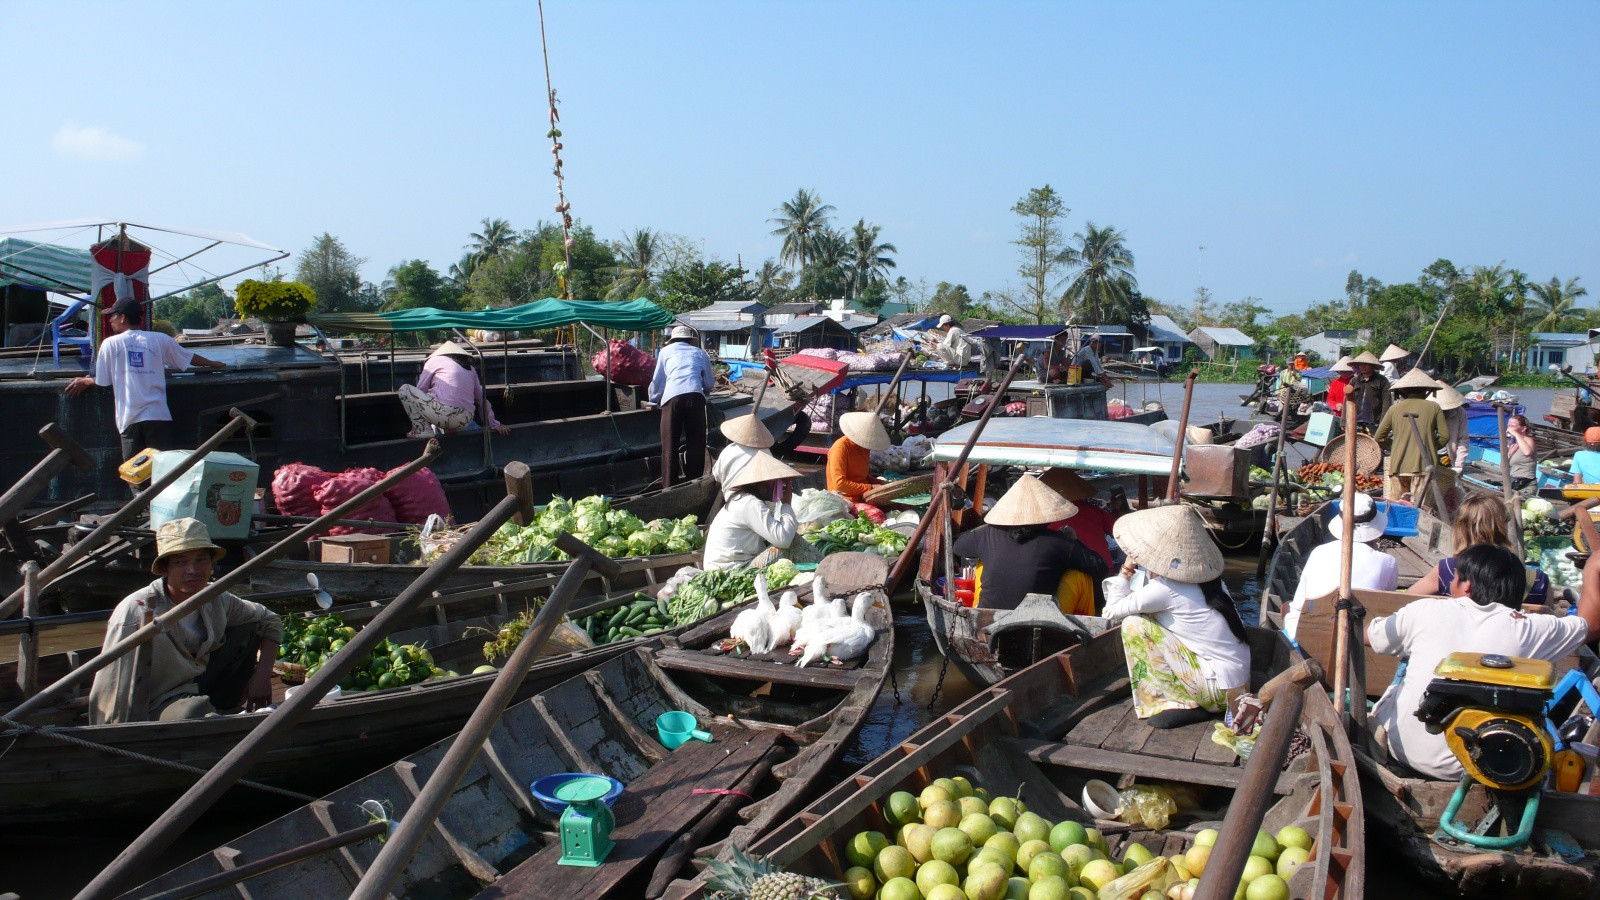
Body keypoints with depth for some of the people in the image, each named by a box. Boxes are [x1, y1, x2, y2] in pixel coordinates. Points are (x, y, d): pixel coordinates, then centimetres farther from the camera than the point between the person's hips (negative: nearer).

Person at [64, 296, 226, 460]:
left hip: (129, 419, -1)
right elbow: (190, 358, 19)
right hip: (158, 416, 1)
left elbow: (101, 382, 8)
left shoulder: (110, 343, 5)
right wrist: (212, 364, 37)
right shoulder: (160, 339, 8)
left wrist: (85, 381, 30)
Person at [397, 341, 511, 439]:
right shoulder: (470, 368, 22)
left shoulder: (435, 360, 11)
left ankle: (423, 430, 2)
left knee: (404, 389, 11)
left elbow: (420, 390, 14)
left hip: (442, 414, -7)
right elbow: (482, 399, 24)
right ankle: (448, 431, 17)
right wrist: (494, 424, 31)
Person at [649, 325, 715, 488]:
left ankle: (669, 488, -1)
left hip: (672, 397, -1)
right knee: (696, 444, 8)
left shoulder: (666, 351, 25)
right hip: (696, 395, 1)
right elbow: (709, 384, 32)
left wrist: (654, 400, 46)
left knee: (669, 446, 2)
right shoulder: (699, 353, 27)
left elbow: (657, 382, 28)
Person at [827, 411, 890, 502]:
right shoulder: (840, 448, -15)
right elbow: (840, 484, -21)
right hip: (846, 501, -8)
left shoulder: (863, 446, 9)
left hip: (864, 497, 8)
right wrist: (870, 488, -20)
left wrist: (880, 483, 4)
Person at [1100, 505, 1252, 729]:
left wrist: (1127, 569, 2)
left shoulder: (1164, 589, -18)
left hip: (1220, 690, -8)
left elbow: (1112, 611, -7)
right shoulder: (1204, 576, 5)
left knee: (1134, 624, -8)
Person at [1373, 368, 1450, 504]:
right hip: (1424, 465, -1)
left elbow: (1378, 438, 10)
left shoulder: (1394, 408, 9)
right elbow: (1445, 436, 4)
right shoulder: (1434, 407, 6)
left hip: (1398, 466, 1)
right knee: (1420, 506, -5)